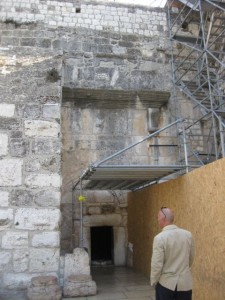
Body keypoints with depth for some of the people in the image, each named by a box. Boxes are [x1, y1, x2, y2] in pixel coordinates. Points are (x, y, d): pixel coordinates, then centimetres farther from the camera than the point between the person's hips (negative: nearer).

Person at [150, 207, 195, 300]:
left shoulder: (160, 238, -18)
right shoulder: (188, 235, -4)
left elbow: (157, 264, -15)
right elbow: (191, 259, 10)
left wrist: (153, 281, 2)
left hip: (166, 283, -3)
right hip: (185, 282, 4)